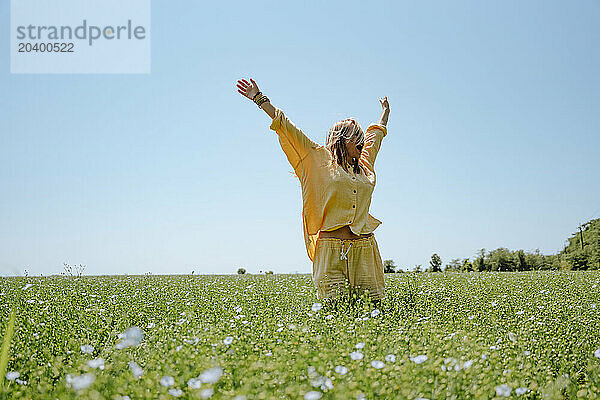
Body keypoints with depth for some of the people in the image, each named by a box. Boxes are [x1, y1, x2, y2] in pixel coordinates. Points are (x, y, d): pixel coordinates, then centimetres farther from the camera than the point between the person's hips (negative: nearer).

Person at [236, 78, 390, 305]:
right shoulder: (321, 160, 6)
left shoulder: (365, 165, 20)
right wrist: (260, 99, 9)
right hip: (332, 249, -4)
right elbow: (286, 127, 8)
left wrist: (385, 113, 55)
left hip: (364, 249, 5)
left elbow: (376, 134, 38)